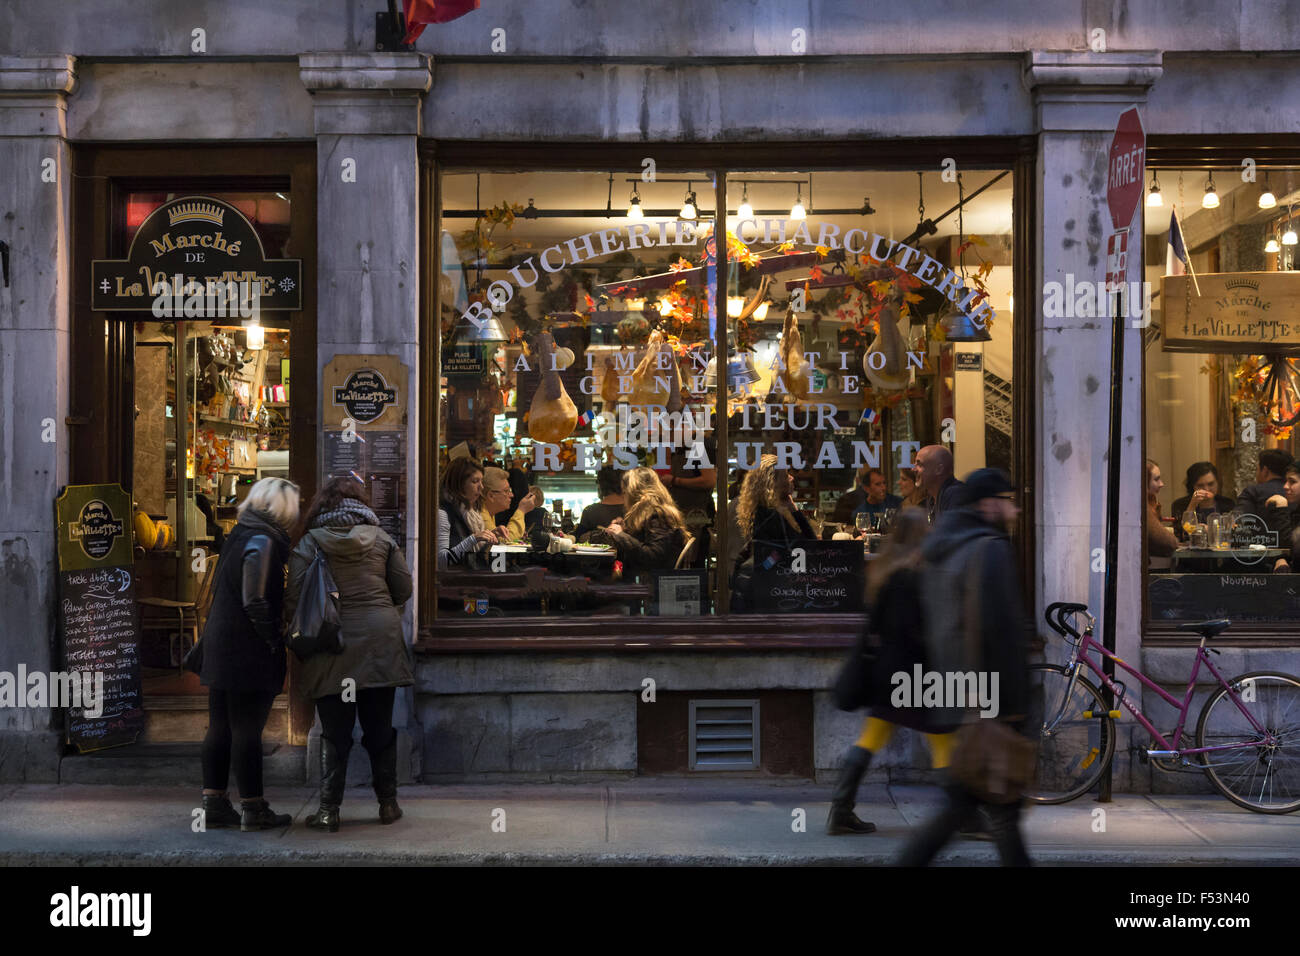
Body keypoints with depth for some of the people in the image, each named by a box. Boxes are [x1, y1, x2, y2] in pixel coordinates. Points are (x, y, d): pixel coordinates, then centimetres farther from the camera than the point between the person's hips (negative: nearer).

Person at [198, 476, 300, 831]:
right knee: (248, 731, -3)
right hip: (249, 653, -9)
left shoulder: (239, 535, 13)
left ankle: (214, 805, 18)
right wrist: (276, 642, -13)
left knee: (220, 729, 12)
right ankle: (253, 809, 4)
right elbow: (255, 602, -21)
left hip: (220, 647, 9)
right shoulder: (263, 541, -14)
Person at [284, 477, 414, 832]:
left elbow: (294, 597, -5)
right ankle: (388, 803, 18)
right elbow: (404, 589, 9)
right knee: (380, 728, 12)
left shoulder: (310, 542, 0)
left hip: (333, 645, -2)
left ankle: (328, 810, 3)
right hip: (381, 640, 2)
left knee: (334, 732, 4)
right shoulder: (381, 538, 7)